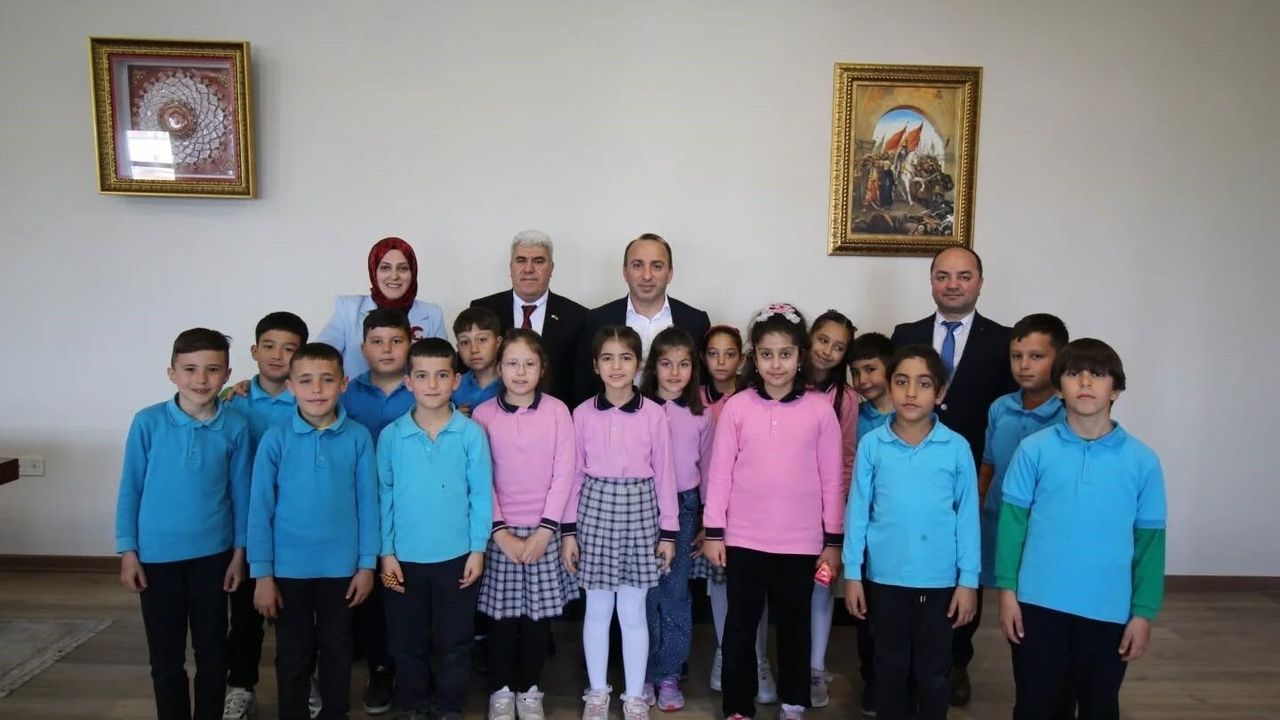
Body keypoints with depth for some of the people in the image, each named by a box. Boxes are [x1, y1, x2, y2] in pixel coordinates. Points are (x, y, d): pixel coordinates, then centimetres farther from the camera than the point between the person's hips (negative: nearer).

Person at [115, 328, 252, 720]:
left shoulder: (235, 427, -8)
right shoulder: (148, 422, -10)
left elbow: (240, 492, -1)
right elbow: (131, 489, -2)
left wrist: (239, 551, 1)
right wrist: (127, 550, -2)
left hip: (212, 554, 0)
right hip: (157, 555, 0)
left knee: (212, 651, 13)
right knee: (166, 656, 12)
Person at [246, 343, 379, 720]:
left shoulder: (358, 438, -8)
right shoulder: (275, 440, -9)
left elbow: (367, 504, -2)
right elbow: (260, 510, -6)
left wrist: (367, 564, -2)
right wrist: (262, 574, -6)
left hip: (341, 566, 1)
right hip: (289, 568, 0)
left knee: (337, 650, 17)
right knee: (293, 655, 15)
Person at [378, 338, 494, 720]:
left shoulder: (471, 433, -9)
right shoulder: (391, 436, -5)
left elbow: (481, 493, -5)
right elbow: (384, 496, -1)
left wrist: (478, 548, -5)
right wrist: (386, 552, -2)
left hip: (456, 556, -1)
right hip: (405, 558, 1)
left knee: (454, 641, 13)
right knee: (407, 642, 16)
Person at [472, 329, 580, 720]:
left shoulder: (557, 411, -2)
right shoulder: (483, 414, -2)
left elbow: (564, 472, -4)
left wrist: (545, 529, -9)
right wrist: (500, 531, -9)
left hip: (544, 529, 0)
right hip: (500, 531, 0)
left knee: (538, 614, 7)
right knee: (502, 615, 6)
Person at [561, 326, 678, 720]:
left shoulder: (654, 414, -4)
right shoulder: (583, 413, -2)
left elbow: (664, 474, 0)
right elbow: (574, 473, 2)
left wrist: (669, 531, 1)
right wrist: (568, 530, 1)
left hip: (639, 511, -1)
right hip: (595, 509, 1)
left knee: (633, 612, 9)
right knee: (597, 610, 11)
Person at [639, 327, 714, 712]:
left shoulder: (701, 414, 1)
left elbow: (707, 467, 7)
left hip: (684, 507, 1)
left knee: (676, 592, 6)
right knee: (645, 592, 6)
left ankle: (669, 675, 18)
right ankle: (644, 674, 21)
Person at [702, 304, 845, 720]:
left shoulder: (820, 410, -3)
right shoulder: (736, 407, -3)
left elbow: (831, 479, 0)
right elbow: (720, 472, 0)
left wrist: (833, 540, 2)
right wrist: (713, 532, -1)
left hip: (801, 542, 0)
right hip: (743, 540, 0)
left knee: (794, 625, 14)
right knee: (740, 625, 11)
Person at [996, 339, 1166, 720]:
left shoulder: (1142, 460, -3)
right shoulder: (1033, 449, -6)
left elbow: (1149, 540, 1)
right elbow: (1012, 520, -1)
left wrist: (1144, 612, 1)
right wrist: (1007, 589, -4)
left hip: (1108, 610, 1)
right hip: (1039, 602, -1)